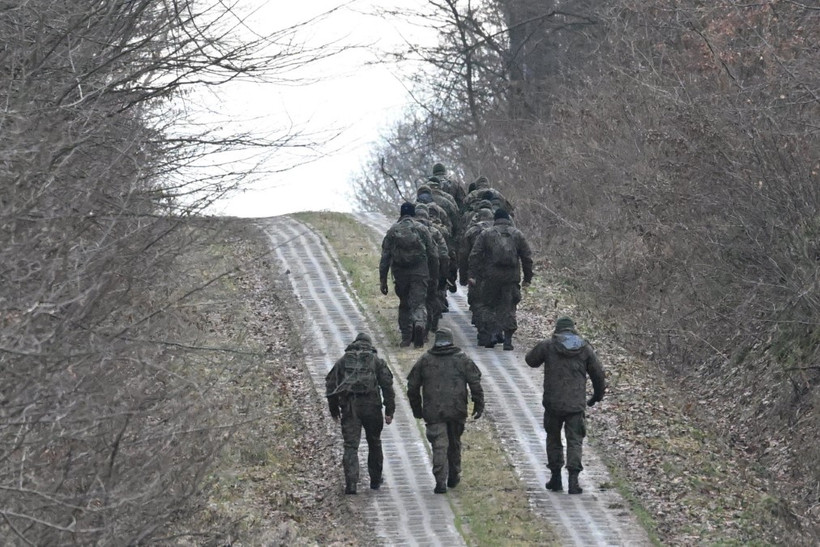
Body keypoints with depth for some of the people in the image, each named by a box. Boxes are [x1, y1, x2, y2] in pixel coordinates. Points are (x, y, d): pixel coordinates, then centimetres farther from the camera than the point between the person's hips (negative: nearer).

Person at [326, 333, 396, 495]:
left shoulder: (342, 360, 14)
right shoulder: (377, 361, 10)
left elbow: (330, 384, 12)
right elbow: (387, 385, 2)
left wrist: (334, 409, 19)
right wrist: (389, 411, 1)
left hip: (349, 408, 0)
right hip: (371, 406, 0)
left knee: (350, 446, -2)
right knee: (374, 443, 17)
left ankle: (351, 483, -15)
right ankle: (375, 480, 25)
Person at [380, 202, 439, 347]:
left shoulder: (393, 231, 3)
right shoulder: (422, 229, 2)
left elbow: (385, 257, 1)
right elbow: (433, 255, 3)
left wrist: (383, 280, 4)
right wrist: (434, 274, 14)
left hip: (400, 274, 1)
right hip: (420, 273, -1)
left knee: (404, 305, 16)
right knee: (418, 303, -3)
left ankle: (406, 337, 16)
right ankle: (419, 324, -33)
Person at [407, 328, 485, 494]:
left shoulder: (425, 360, 5)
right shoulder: (462, 359, 3)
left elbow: (412, 387, 9)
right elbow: (475, 383, -1)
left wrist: (416, 409, 18)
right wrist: (479, 406, 4)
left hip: (433, 412, -1)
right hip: (457, 410, 1)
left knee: (439, 446, -3)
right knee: (455, 443, 17)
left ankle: (440, 481, -14)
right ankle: (453, 477, 28)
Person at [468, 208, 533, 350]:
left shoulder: (486, 234, 5)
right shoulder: (518, 235, 10)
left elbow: (475, 256, 0)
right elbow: (527, 257, 10)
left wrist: (473, 275, 1)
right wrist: (528, 278, 15)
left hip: (491, 276, -1)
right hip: (512, 277, 1)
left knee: (489, 306, 11)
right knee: (508, 307, 5)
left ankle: (491, 333, -3)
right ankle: (508, 339, 1)